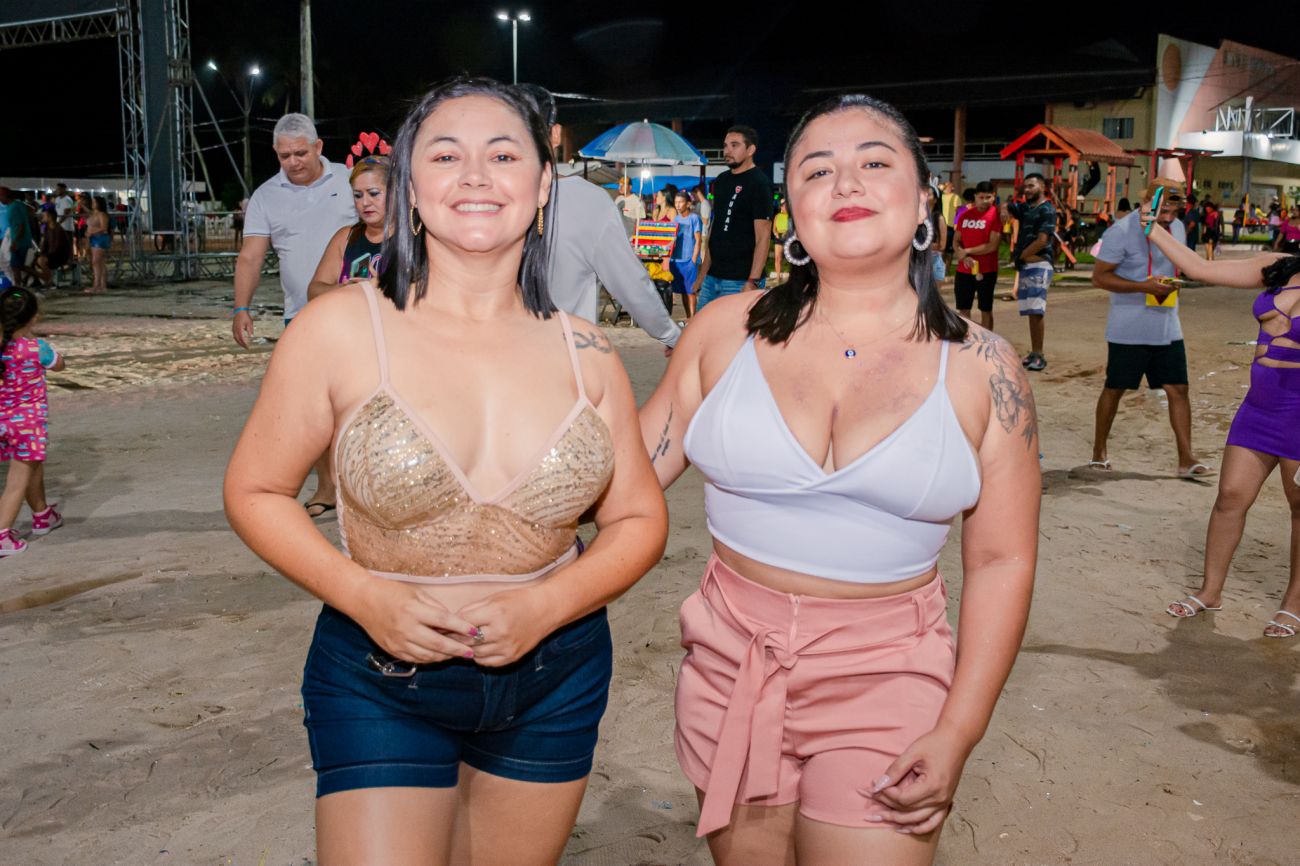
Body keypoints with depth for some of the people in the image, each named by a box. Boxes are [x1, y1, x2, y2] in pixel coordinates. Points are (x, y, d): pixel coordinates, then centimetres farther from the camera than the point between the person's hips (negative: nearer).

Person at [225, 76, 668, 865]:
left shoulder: (585, 355, -4)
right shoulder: (343, 328, -11)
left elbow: (640, 520, 2)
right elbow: (256, 491, -4)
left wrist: (543, 605, -15)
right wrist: (365, 596, -18)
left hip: (555, 677, 3)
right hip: (382, 681, -2)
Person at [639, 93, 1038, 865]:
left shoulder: (980, 367, -5)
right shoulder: (728, 331, -2)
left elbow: (1002, 560, -3)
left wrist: (958, 732, -7)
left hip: (885, 682, -1)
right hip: (729, 663, 2)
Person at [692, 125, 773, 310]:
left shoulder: (759, 183, -8)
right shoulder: (721, 181, 15)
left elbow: (763, 237, -14)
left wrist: (753, 282, -21)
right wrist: (703, 273, 17)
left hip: (741, 281, -8)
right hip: (712, 277, 8)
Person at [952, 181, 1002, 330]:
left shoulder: (996, 215, -8)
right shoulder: (965, 215, 7)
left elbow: (993, 245, -15)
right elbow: (956, 241, 8)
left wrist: (967, 251, -11)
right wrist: (963, 256, -11)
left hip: (986, 271, -5)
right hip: (963, 270, 5)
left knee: (986, 310, 5)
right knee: (963, 309, 7)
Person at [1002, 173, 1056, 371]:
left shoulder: (1047, 210, -6)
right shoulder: (1025, 208, 18)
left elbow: (1042, 241, -13)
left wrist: (1020, 256, -6)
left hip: (1039, 265, -8)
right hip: (1024, 266, 8)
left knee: (1036, 312, -13)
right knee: (1031, 312, 9)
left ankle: (1039, 355, -10)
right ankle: (1033, 353, 13)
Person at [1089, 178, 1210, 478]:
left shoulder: (1177, 227, 9)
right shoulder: (1122, 231, -13)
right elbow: (1099, 276, -15)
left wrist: (1171, 282, 5)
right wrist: (1146, 286, -23)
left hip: (1168, 329, 6)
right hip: (1128, 329, -6)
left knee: (1178, 388, 0)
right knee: (1115, 388, 6)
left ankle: (1186, 459, 3)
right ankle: (1099, 451, 21)